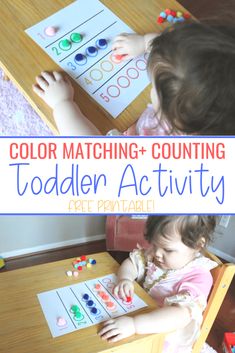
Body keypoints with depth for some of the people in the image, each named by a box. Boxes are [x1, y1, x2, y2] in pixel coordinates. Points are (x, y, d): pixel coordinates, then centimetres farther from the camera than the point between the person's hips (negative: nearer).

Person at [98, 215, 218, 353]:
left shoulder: (198, 278, -27)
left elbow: (180, 315, -40)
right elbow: (131, 262, 0)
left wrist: (133, 324, -49)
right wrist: (125, 279, -22)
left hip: (167, 342, -5)